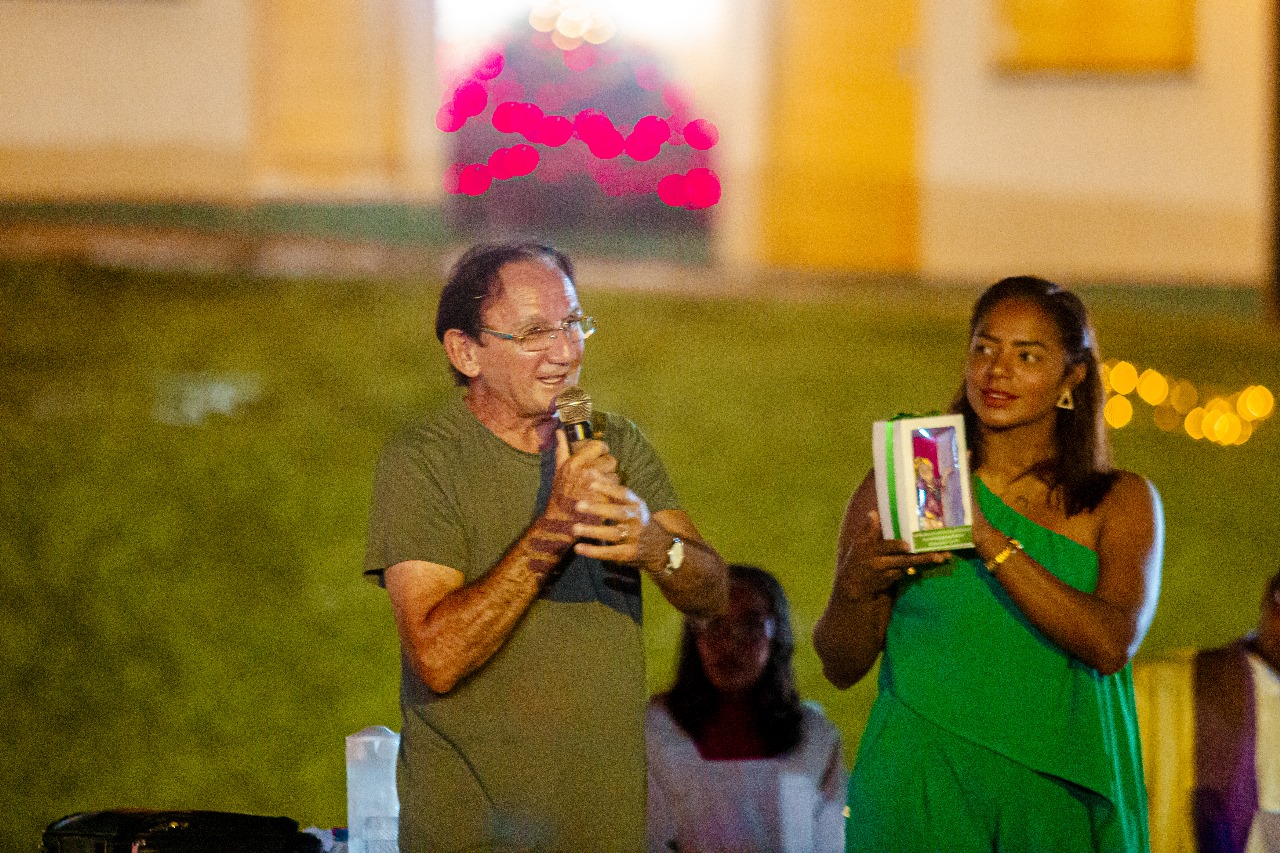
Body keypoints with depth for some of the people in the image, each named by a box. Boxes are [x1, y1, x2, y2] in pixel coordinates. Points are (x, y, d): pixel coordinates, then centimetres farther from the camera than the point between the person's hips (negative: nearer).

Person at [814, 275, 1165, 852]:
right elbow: (841, 667, 4)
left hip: (1062, 798, 1)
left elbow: (1111, 644, -14)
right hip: (924, 797, -1)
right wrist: (854, 587, -17)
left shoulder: (1123, 503, 4)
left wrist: (989, 540, -20)